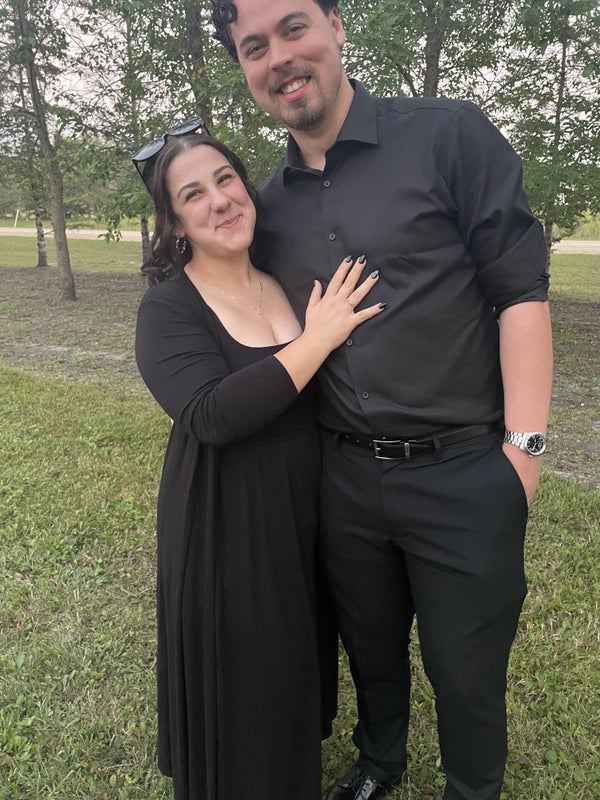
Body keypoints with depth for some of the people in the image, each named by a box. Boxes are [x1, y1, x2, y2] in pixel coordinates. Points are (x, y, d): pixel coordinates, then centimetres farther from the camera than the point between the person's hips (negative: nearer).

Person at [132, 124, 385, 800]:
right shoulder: (168, 307, -13)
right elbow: (211, 414, -30)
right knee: (241, 684, 12)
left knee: (298, 661, 24)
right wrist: (319, 338, -26)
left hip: (307, 515, 6)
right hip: (228, 527, -5)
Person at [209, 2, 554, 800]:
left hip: (465, 475, -4)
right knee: (371, 648, 24)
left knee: (466, 669, 14)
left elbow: (521, 290, -10)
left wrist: (524, 446, -14)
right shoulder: (272, 204, 7)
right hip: (346, 477, 4)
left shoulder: (449, 136, -7)